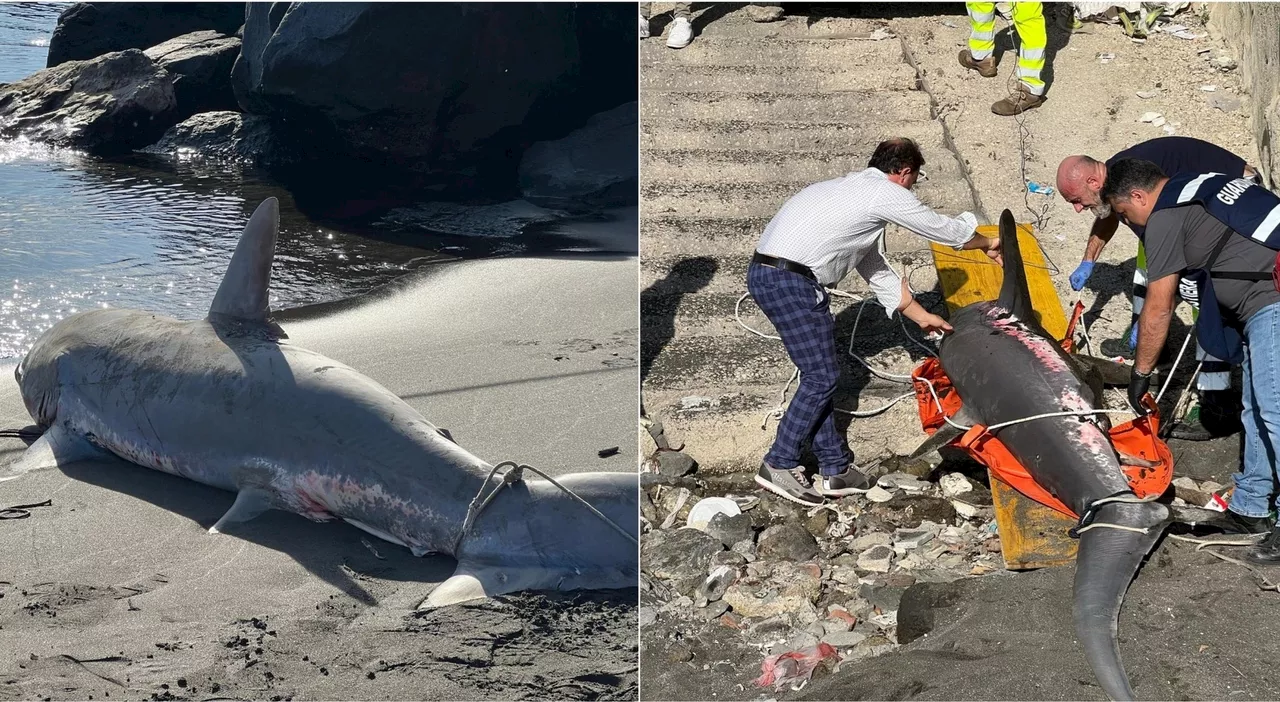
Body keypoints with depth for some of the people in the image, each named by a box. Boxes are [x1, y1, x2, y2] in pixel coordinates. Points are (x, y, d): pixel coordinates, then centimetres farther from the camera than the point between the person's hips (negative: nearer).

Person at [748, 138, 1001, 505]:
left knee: (821, 374, 15)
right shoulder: (887, 193, -4)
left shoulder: (856, 191, 26)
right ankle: (779, 465, 3)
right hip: (790, 280, -10)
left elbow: (877, 271, 32)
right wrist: (988, 244, 27)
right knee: (821, 377, -2)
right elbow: (947, 230, 7)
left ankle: (834, 468, 20)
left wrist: (921, 316, 37)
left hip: (765, 271, 10)